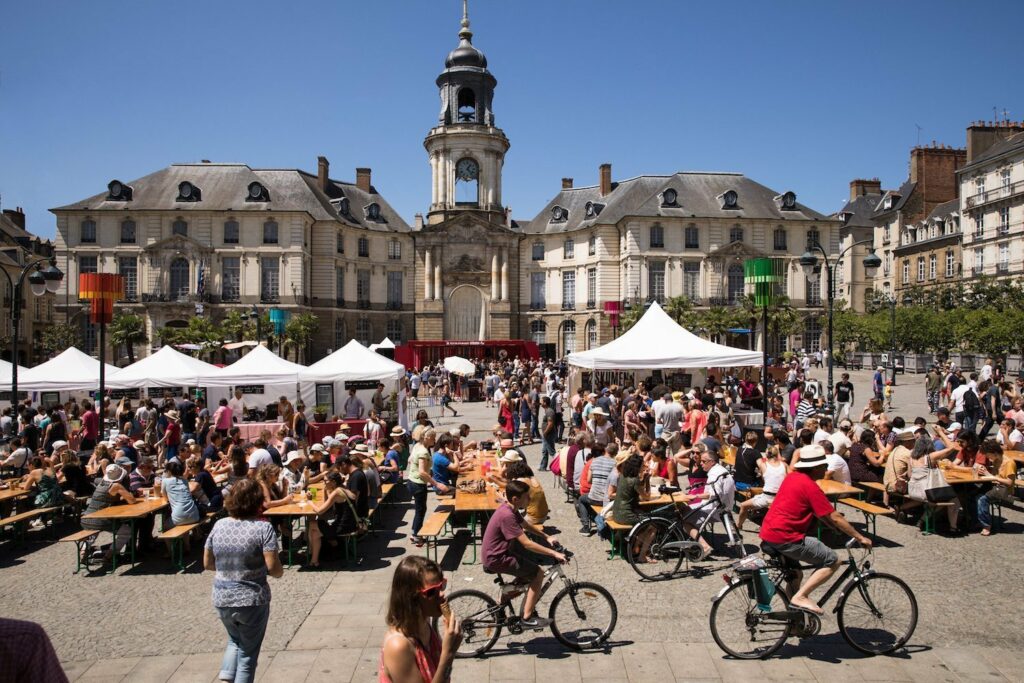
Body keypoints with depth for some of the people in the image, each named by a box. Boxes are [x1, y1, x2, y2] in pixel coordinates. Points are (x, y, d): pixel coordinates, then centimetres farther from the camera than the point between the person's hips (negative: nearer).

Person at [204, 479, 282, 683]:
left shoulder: (219, 525, -2)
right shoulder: (263, 527, -15)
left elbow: (207, 564, 7)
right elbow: (274, 569, -19)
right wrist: (280, 571, 2)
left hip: (221, 599, 4)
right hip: (252, 601, -4)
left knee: (235, 640, 30)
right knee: (248, 653, 17)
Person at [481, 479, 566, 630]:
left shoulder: (509, 508, 2)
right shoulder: (507, 515, -28)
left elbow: (527, 525, 18)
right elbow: (527, 544, -28)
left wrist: (547, 537, 8)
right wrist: (554, 553, -24)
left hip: (500, 551, 9)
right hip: (496, 559, -9)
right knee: (538, 573, -9)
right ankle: (527, 618, -4)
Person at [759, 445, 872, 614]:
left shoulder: (792, 477, 13)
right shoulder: (810, 486, -14)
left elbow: (818, 514, 23)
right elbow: (834, 517, -10)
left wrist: (840, 528, 25)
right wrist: (860, 537, 0)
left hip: (767, 534, 9)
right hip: (785, 538, -9)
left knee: (795, 574, 26)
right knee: (833, 561, -1)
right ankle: (801, 597, -6)